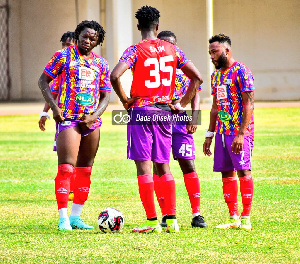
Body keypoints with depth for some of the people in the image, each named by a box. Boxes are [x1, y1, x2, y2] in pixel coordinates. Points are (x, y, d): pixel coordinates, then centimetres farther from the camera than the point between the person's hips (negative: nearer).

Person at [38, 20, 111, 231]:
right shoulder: (64, 56, -1)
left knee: (85, 170, 9)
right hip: (68, 119, -5)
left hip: (91, 121, 5)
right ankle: (63, 218, -12)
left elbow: (105, 95, 14)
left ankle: (76, 216, 17)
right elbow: (43, 80, 2)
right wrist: (54, 107, -10)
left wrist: (94, 116, -4)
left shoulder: (101, 64, 11)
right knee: (66, 168, -13)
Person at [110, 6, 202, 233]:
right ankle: (172, 219, 8)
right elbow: (197, 78, 9)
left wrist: (125, 100, -6)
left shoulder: (136, 50, -7)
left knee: (144, 167, -3)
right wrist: (182, 104, 13)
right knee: (163, 167, 12)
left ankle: (152, 222, -6)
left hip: (141, 111, -5)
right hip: (164, 111, 5)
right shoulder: (172, 50, 7)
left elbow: (115, 76, -21)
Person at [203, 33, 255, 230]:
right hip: (222, 131, 8)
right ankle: (233, 218, 10)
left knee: (243, 171, -8)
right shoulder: (216, 75, 16)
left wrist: (241, 133, -21)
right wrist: (209, 135, 19)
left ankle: (246, 218, -6)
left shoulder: (241, 72, -10)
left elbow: (249, 105, -15)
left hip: (239, 131, -8)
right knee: (227, 173, 6)